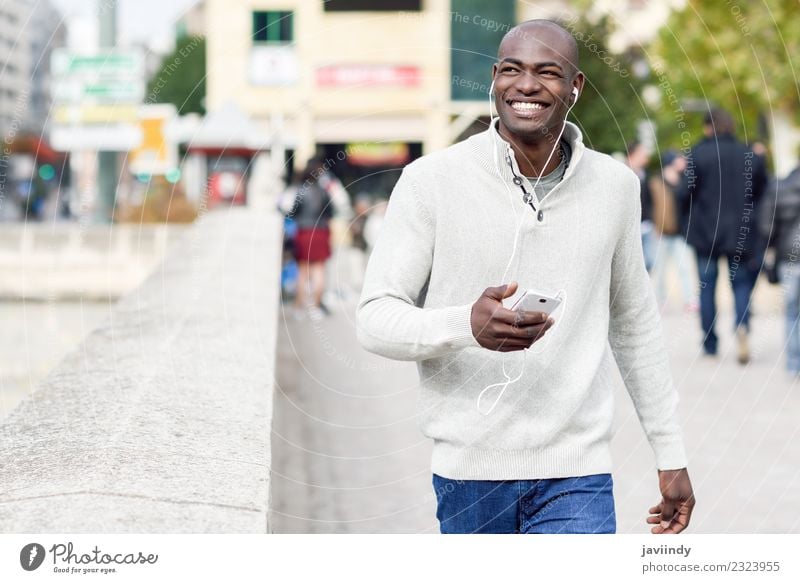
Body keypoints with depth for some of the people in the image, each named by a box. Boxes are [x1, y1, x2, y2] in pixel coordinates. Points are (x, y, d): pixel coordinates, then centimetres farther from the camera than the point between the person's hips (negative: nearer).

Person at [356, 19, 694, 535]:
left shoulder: (615, 185, 4)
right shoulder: (431, 181, -6)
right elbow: (375, 319, -7)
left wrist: (672, 453, 17)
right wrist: (467, 325, -27)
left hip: (576, 475, 1)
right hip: (468, 470, -1)